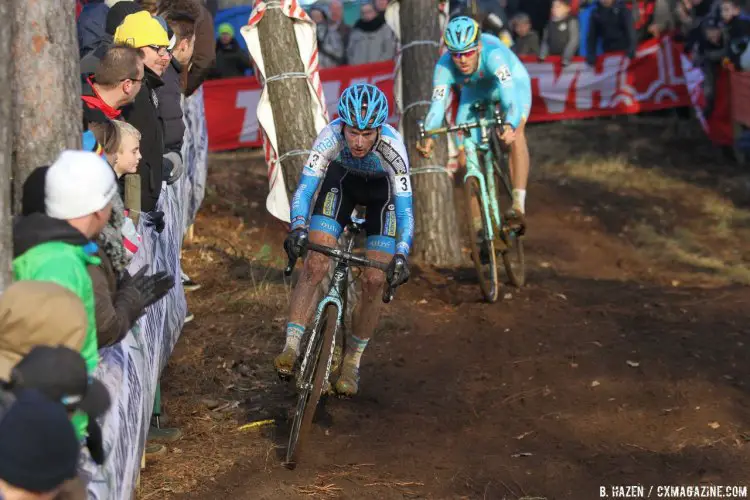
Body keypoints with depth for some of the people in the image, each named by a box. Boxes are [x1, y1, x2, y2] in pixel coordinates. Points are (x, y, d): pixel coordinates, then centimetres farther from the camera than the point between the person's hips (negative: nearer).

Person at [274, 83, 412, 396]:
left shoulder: (392, 148, -38)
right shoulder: (330, 137, -35)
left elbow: (405, 209, -38)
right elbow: (305, 186, -35)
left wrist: (401, 256, -51)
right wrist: (298, 228, -53)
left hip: (383, 189, -1)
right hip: (342, 178, 1)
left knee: (373, 281, -10)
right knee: (315, 266, -16)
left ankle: (352, 361, 7)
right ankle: (291, 347, -12)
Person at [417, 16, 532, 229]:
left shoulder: (493, 54, -43)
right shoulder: (445, 66, -33)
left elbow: (510, 97, -53)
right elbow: (437, 105, -38)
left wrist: (510, 126, -72)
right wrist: (427, 135, -56)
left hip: (512, 82, -3)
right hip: (475, 92, 4)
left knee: (516, 133, -30)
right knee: (466, 150, -8)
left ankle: (519, 205, -31)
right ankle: (478, 222, 3)